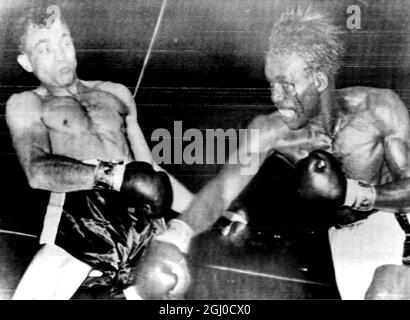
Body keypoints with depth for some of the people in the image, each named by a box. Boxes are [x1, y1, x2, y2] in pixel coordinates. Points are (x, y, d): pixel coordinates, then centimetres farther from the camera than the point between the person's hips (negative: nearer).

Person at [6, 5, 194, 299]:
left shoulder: (116, 93, 26)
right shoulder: (26, 104, 14)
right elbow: (37, 171, -6)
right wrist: (118, 176, -20)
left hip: (142, 219, 3)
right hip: (79, 217, -3)